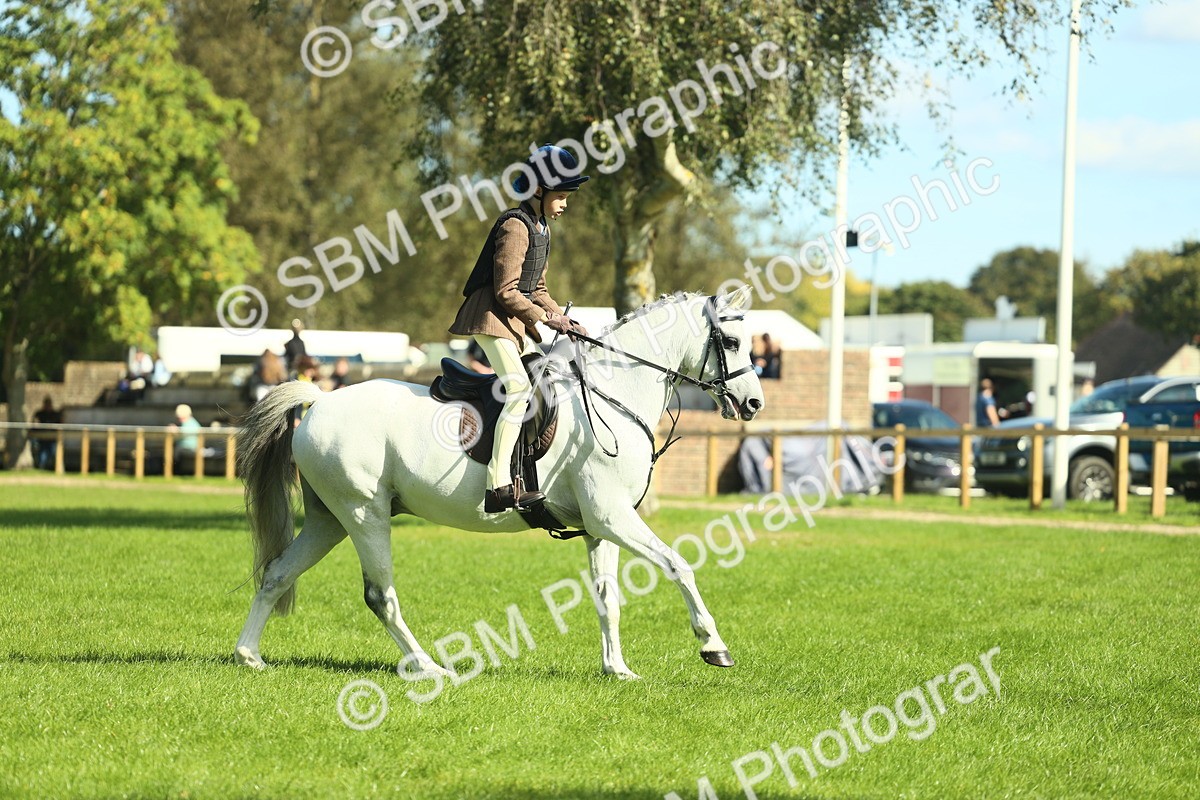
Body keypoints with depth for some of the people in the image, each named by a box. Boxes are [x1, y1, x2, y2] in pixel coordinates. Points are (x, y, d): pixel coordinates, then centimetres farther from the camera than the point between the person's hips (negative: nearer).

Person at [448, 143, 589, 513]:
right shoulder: (515, 226, -16)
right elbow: (506, 292, -19)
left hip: (516, 319, 11)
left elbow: (536, 289, 21)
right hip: (492, 316, -11)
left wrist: (562, 318, 8)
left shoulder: (541, 228, 15)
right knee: (520, 390, -23)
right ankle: (499, 487, -31)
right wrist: (546, 317, -14)